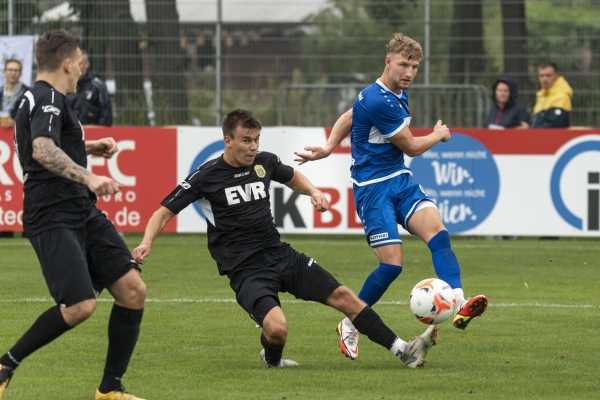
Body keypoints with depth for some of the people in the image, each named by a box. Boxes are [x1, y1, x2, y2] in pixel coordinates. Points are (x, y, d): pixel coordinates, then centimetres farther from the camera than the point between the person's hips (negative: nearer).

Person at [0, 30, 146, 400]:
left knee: (133, 290, 0)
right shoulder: (47, 99, -12)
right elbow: (42, 150, -31)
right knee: (80, 305, -22)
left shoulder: (43, 99, 20)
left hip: (84, 213, 10)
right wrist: (88, 177, -39)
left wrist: (88, 148, 41)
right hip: (53, 218, -10)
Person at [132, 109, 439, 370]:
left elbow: (292, 178, 29)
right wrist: (147, 243, -20)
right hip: (245, 270, -5)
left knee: (341, 295, -4)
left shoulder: (264, 162, 5)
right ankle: (271, 359, 8)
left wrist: (313, 191, 8)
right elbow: (164, 212, -3)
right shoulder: (206, 177, -8)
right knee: (277, 328, -29)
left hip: (280, 255, 5)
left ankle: (402, 351, 2)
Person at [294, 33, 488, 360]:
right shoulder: (377, 101, -20)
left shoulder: (399, 96, 11)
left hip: (401, 180, 8)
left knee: (437, 232, -19)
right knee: (392, 263, -12)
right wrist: (439, 135, 10)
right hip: (373, 188, -8)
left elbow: (348, 117, 23)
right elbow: (411, 147, -10)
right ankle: (350, 326, 8)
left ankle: (458, 303, -35)